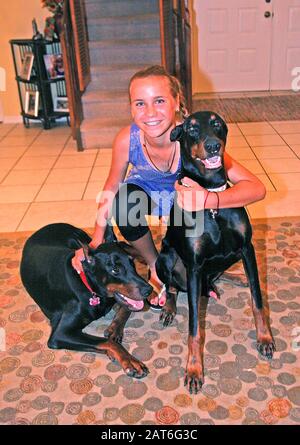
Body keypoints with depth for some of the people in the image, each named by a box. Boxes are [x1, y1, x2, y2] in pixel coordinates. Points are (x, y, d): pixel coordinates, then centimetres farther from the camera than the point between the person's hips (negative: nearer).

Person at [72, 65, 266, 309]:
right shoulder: (127, 139, -30)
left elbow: (257, 188, -37)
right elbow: (112, 187, -11)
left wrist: (208, 200, -55)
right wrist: (96, 242, -18)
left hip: (185, 193, -1)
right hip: (144, 189, 1)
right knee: (124, 203, -32)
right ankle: (156, 267, -4)